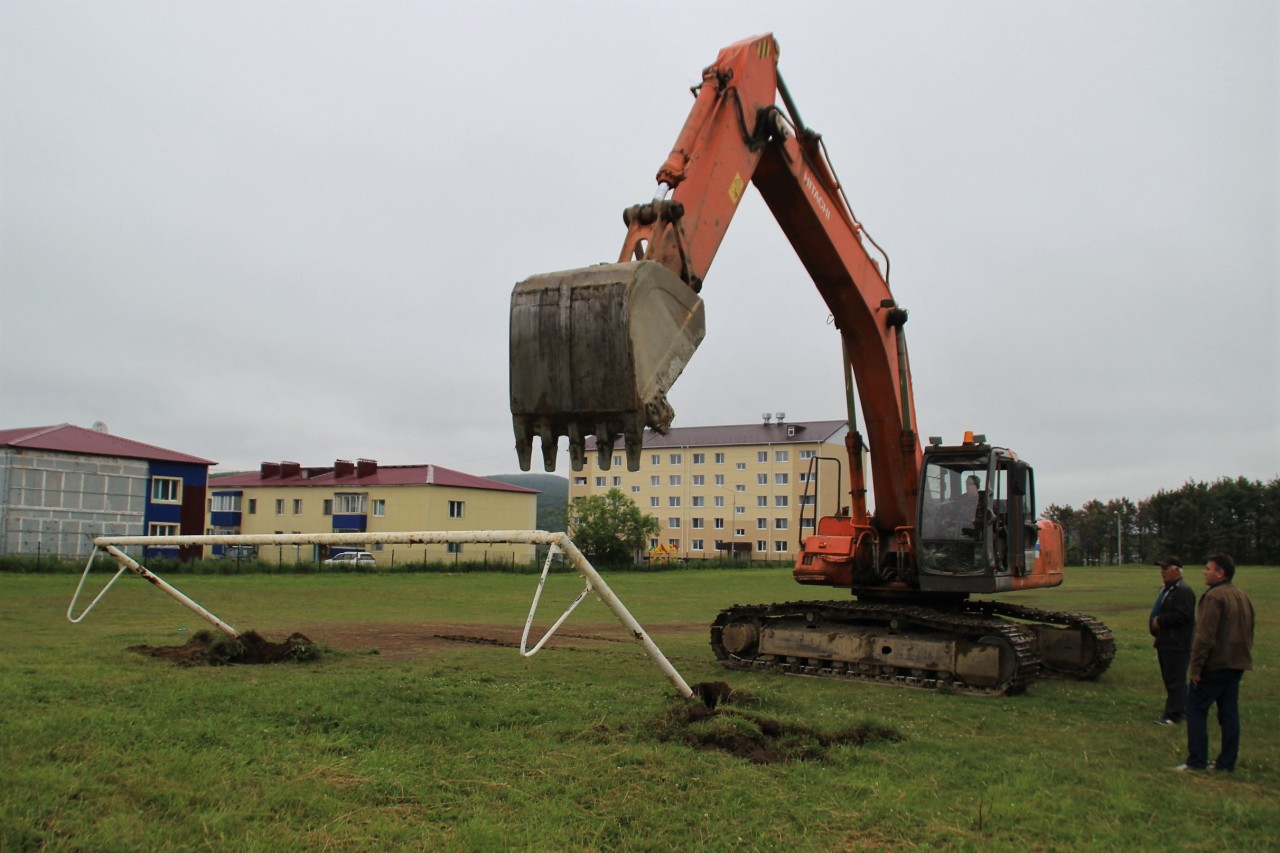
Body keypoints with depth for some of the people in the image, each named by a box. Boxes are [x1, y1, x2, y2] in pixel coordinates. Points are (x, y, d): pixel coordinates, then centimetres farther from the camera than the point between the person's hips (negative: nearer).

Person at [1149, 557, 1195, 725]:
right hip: (1166, 642, 11)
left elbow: (1183, 615, -26)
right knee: (1170, 678, 17)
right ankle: (1182, 709, 28)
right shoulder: (1166, 589, 16)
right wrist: (1155, 620, 9)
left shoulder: (1183, 591, -17)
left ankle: (1173, 714, 0)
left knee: (1174, 680, -5)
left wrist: (1160, 621, -18)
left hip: (1177, 644, -11)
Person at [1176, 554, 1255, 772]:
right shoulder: (1243, 598, 14)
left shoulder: (1214, 596, -16)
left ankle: (1196, 761, -2)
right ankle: (1227, 762, 13)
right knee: (1229, 712, 11)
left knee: (1196, 707, -1)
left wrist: (1196, 666, -16)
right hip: (1237, 664, 9)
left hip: (1215, 664, -8)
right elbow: (1249, 634, 20)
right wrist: (1243, 657, 23)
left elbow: (1205, 636, -20)